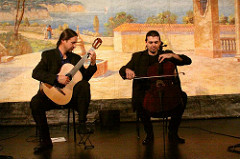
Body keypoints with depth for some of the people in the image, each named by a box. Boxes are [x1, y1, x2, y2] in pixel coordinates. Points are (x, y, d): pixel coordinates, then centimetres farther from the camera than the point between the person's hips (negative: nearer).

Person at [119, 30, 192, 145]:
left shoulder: (166, 55, 15)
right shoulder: (138, 57, 16)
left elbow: (187, 61, 7)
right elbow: (122, 70, 12)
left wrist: (172, 55, -8)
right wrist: (127, 70, -13)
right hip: (145, 92, 0)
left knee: (182, 96, -26)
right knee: (138, 101, -33)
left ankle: (173, 133, -9)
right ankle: (149, 133, -8)